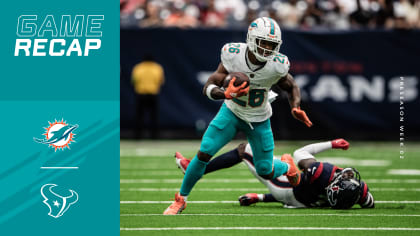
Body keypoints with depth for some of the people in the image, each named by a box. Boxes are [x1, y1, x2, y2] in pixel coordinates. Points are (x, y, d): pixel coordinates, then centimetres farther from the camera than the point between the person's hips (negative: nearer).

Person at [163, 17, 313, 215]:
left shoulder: (277, 66, -24)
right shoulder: (233, 55, -26)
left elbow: (291, 87, -2)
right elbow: (208, 87, -25)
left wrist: (296, 108, -21)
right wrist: (225, 94, -46)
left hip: (259, 120, 0)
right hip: (232, 112, 0)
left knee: (266, 172, 4)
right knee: (204, 153, -15)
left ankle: (287, 166, 43)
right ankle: (181, 199, 3)